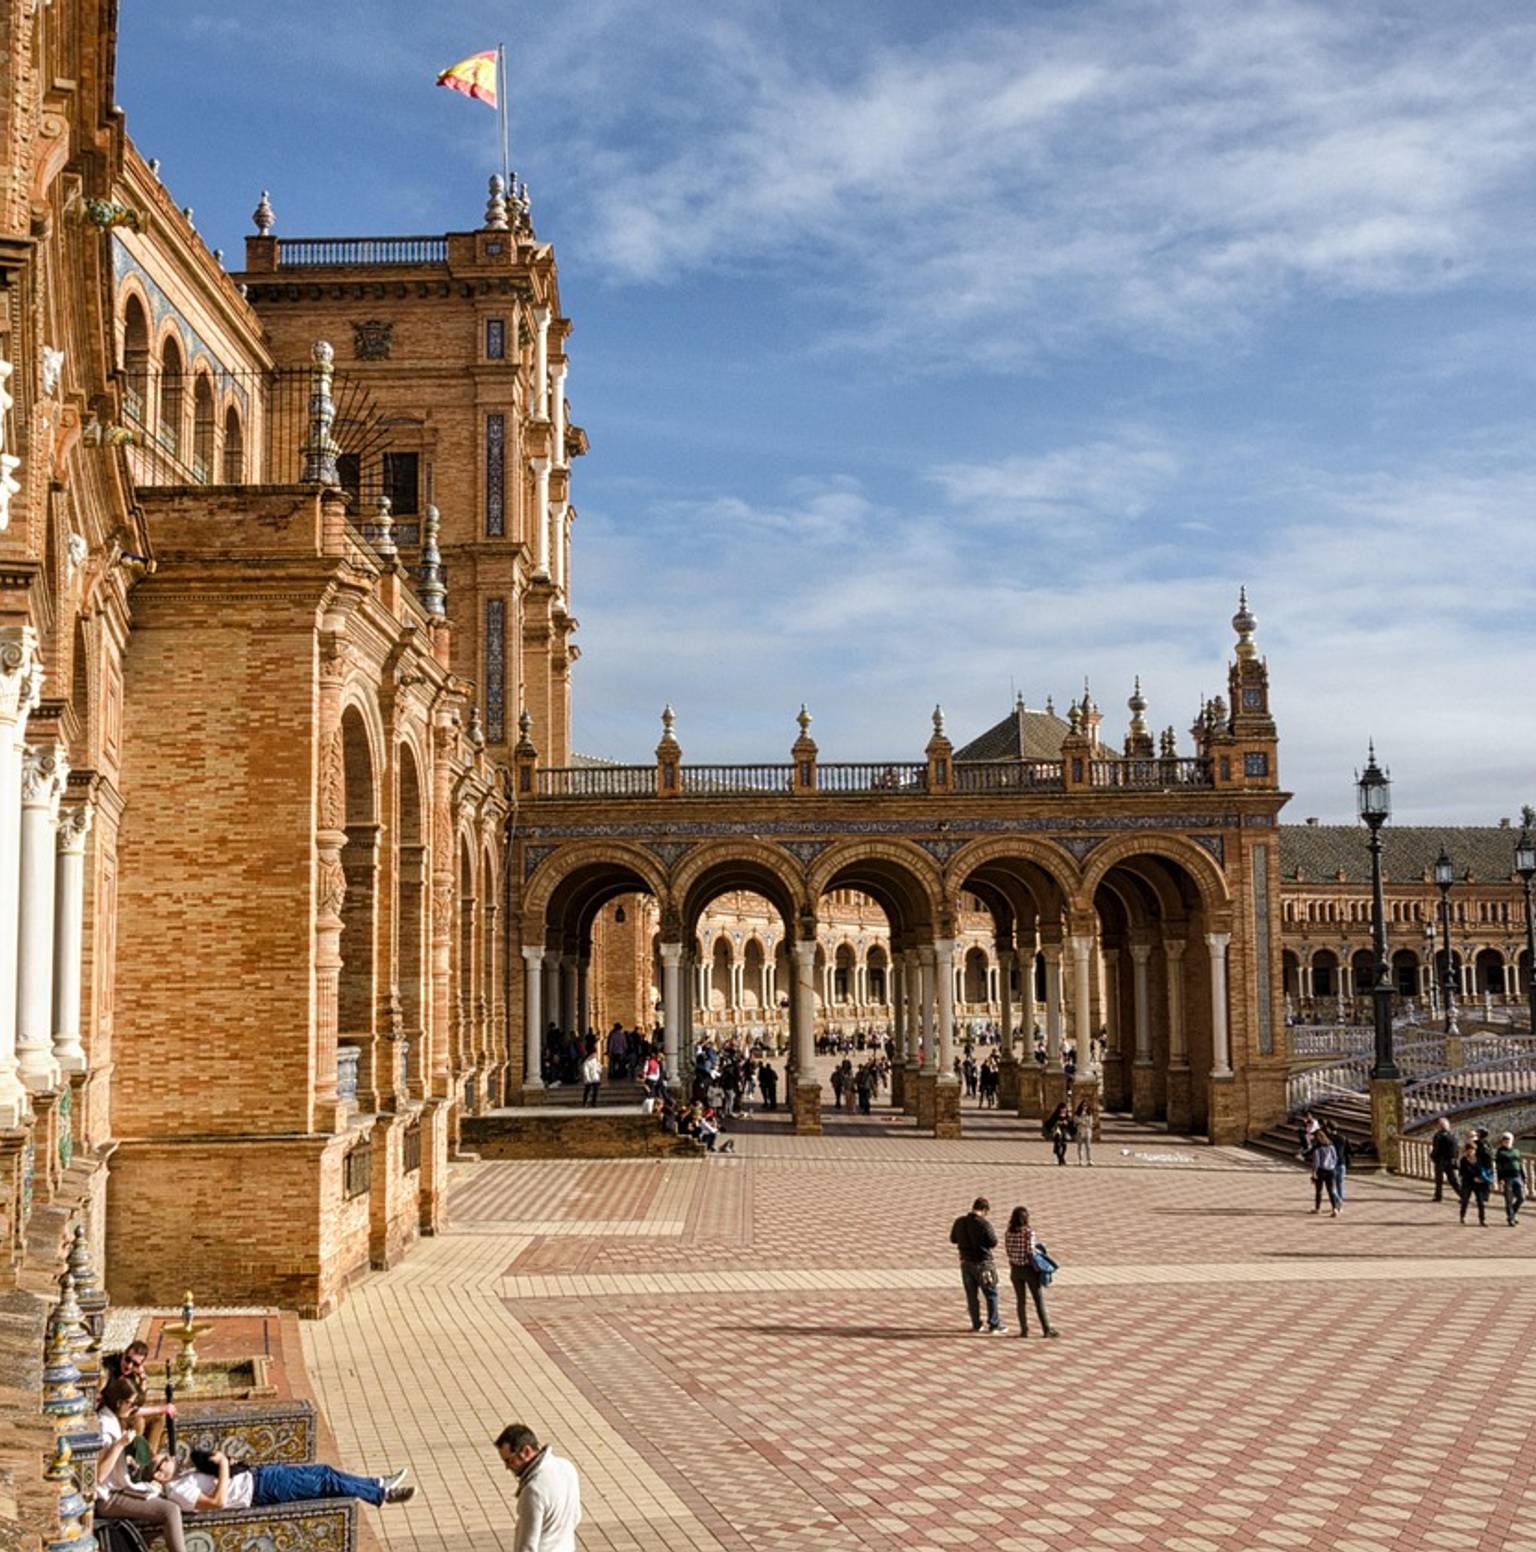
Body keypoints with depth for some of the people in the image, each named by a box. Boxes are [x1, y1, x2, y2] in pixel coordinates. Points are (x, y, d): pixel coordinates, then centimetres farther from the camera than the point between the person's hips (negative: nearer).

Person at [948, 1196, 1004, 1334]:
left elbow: (953, 1239, 12)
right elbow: (993, 1243, -14)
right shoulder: (983, 1223, -18)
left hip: (966, 1262, 5)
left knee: (972, 1295, 15)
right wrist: (993, 1234, 5)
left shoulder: (959, 1222, 0)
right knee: (991, 1294, 6)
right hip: (982, 1262, -5)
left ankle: (976, 1324, 22)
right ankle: (993, 1325, 5)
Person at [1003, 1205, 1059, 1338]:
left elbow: (1008, 1251, 1)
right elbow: (1030, 1253, -19)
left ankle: (1024, 1330, 14)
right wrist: (1037, 1268, -10)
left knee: (1021, 1300, 13)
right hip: (1028, 1268, -5)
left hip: (1015, 1269, 5)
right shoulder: (1029, 1232, -16)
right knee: (1039, 1300, 6)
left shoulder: (1009, 1233, -1)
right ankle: (1047, 1329, 8)